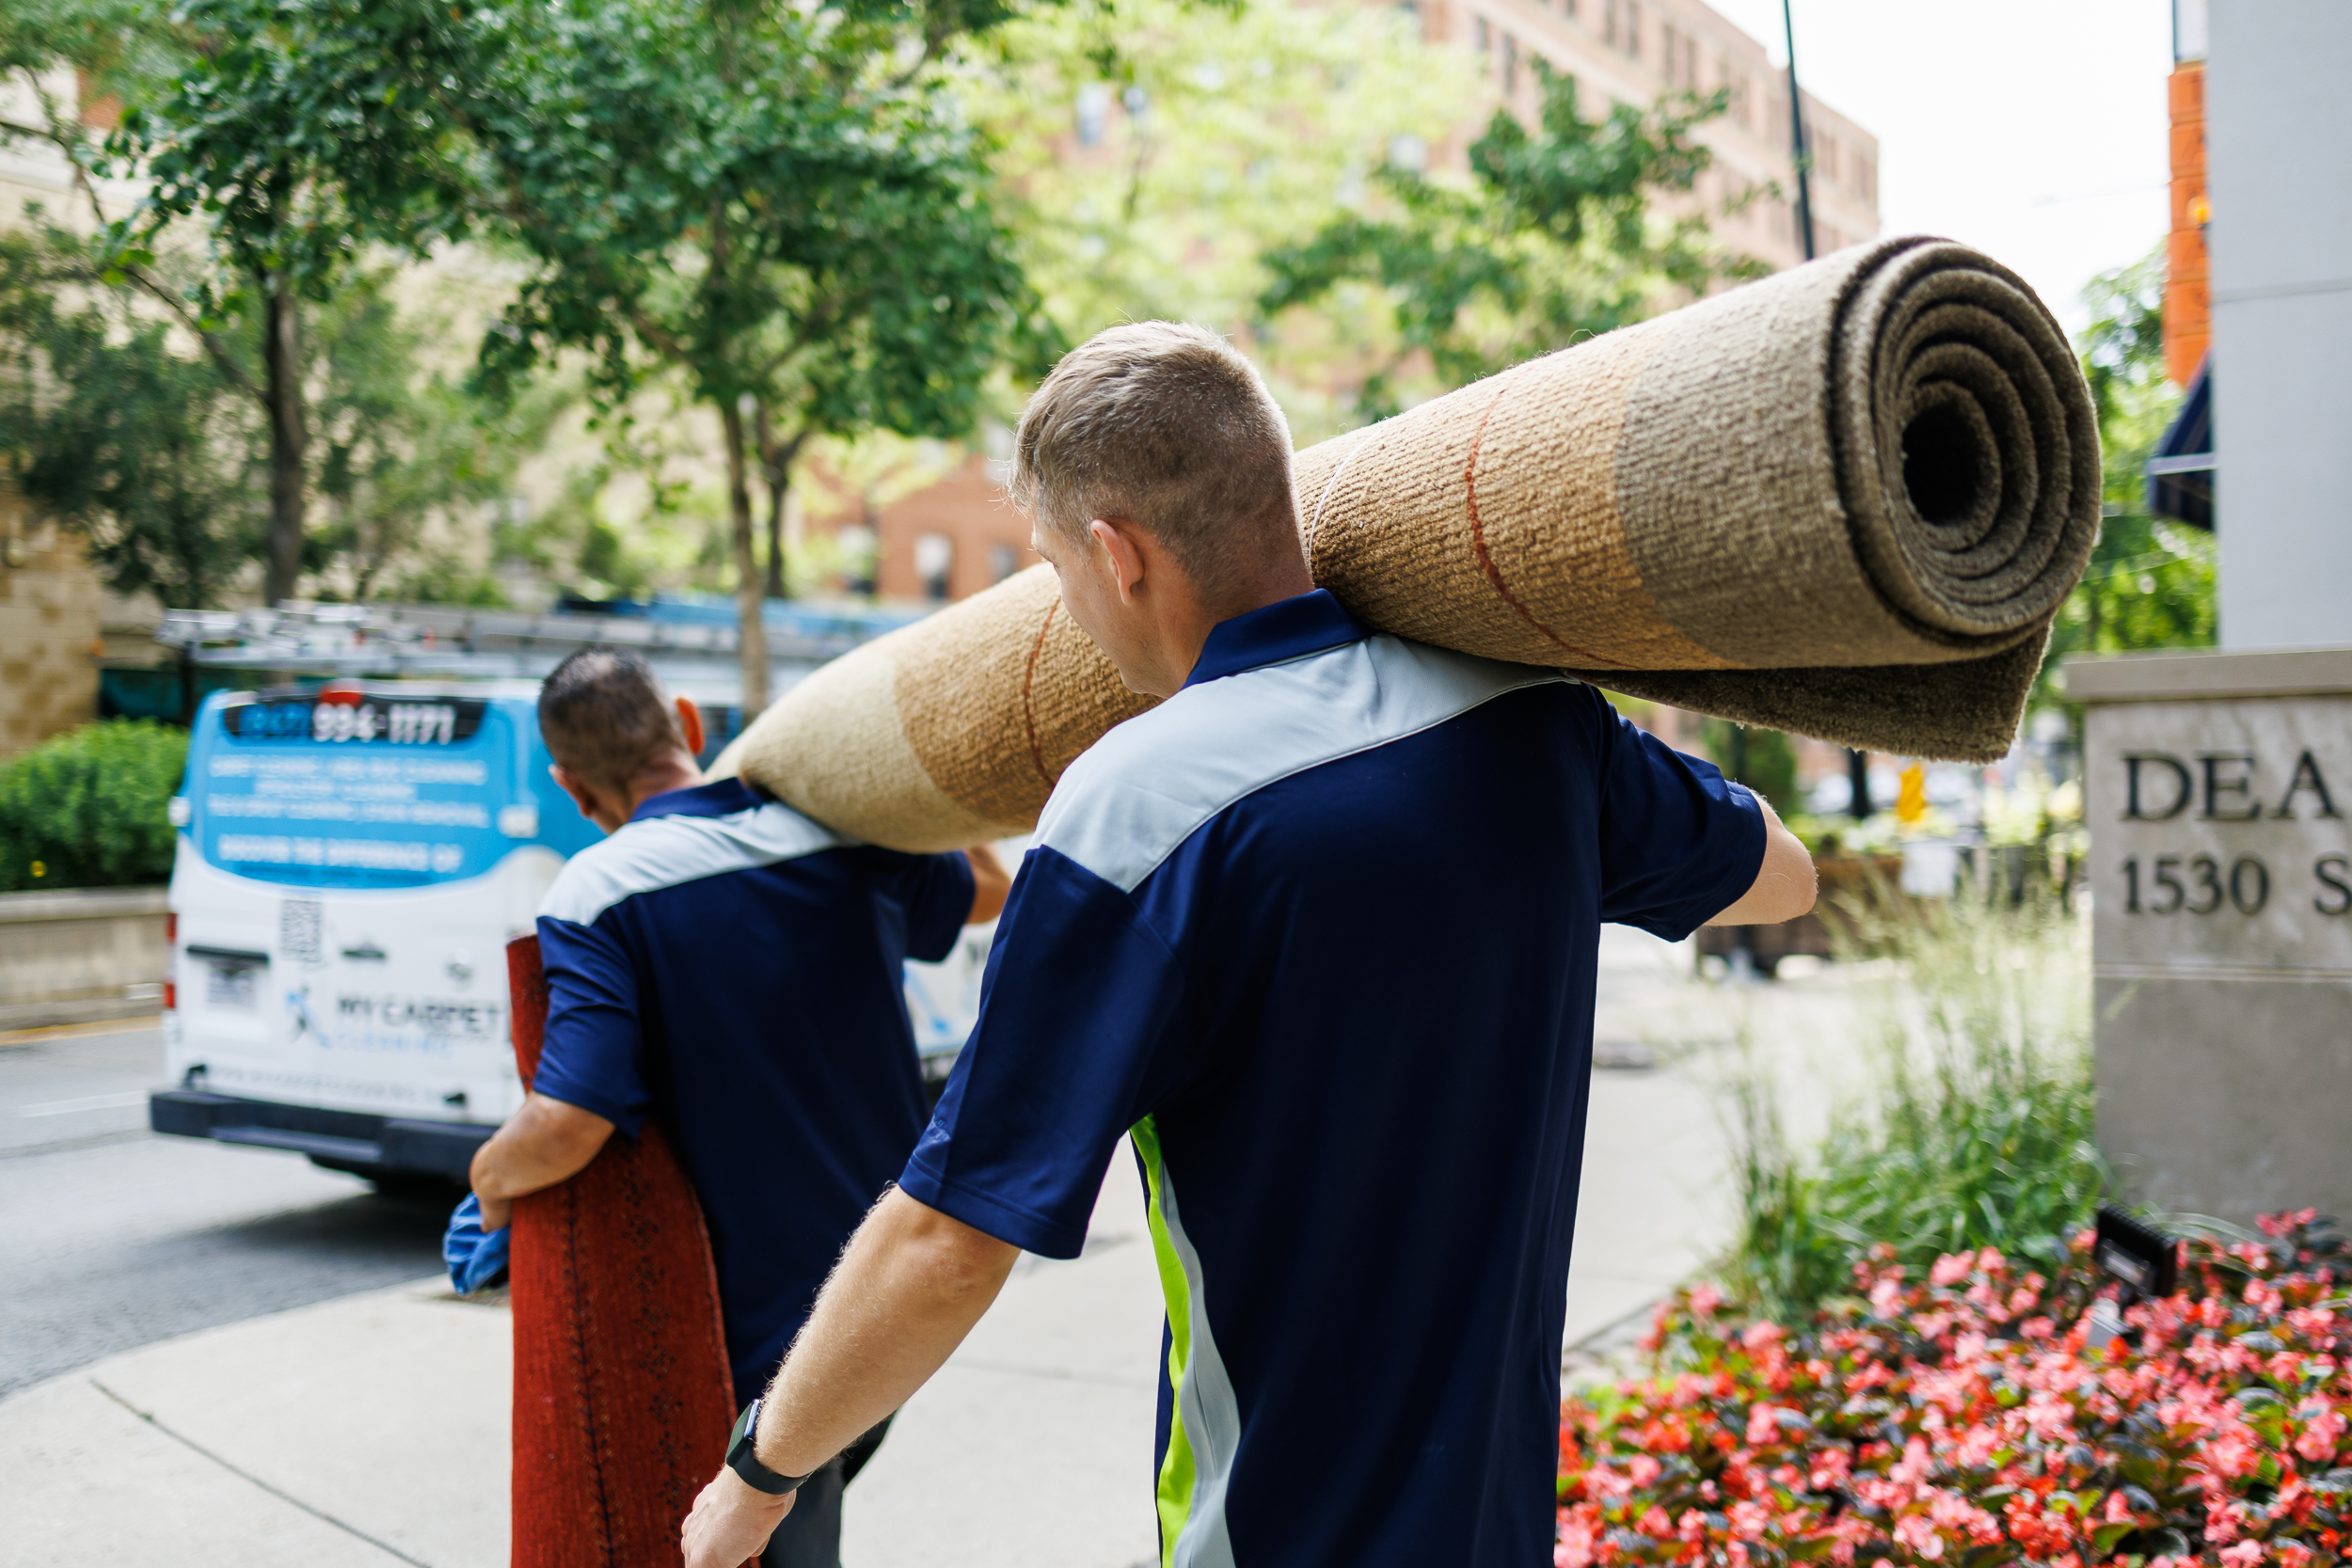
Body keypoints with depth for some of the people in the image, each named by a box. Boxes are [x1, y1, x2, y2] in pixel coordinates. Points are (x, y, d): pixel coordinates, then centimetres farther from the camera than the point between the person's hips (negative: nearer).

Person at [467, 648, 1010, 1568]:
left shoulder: (598, 894, -17)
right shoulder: (847, 841, 0)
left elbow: (567, 1126, -27)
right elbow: (986, 887, 20)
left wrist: (491, 1183, -6)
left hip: (763, 1339, -6)